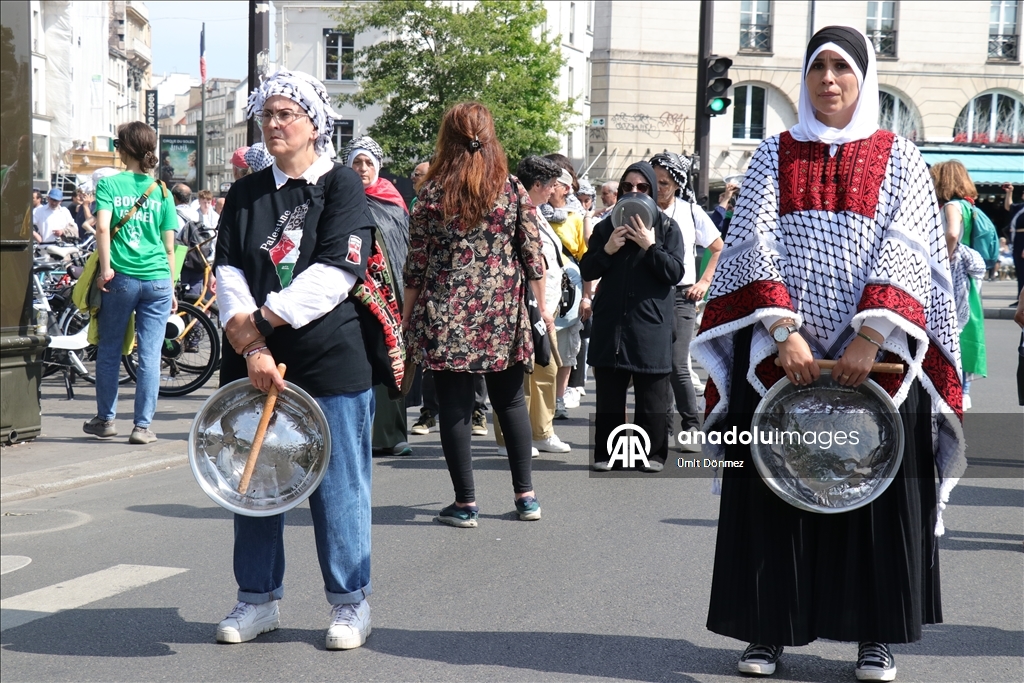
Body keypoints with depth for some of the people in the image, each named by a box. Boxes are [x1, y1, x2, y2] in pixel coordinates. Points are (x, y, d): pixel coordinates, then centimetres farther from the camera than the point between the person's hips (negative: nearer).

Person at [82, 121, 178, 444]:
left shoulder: (109, 184, 1)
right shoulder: (162, 190, 8)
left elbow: (103, 227, -14)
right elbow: (169, 247, 8)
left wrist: (105, 269, -9)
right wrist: (171, 289, 15)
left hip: (121, 278, -1)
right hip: (158, 280, 2)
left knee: (109, 351, 13)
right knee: (150, 356, 2)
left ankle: (105, 419, 21)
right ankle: (143, 426, 3)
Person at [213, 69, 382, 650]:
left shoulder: (343, 185, -1)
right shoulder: (246, 194, 12)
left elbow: (336, 274, -13)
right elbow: (230, 273, 2)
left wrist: (259, 321, -13)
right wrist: (250, 347, -13)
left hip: (333, 366, -4)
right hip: (255, 365, 4)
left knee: (338, 486, 1)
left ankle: (350, 603, 14)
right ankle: (259, 599, 22)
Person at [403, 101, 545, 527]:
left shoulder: (432, 194, -2)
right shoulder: (513, 190, 1)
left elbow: (416, 264, -1)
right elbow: (532, 256, 2)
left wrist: (408, 315, 8)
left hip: (445, 315, -2)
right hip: (503, 314, 2)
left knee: (454, 407, 4)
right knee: (510, 400, 15)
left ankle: (465, 504, 7)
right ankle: (525, 495, 18)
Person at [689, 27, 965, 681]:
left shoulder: (899, 157, 6)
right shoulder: (776, 154, 9)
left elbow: (906, 250, -6)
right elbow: (754, 243, -2)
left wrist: (872, 336, -19)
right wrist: (785, 333, -16)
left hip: (875, 357, -1)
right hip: (779, 355, 1)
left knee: (875, 489, 2)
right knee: (774, 490, 2)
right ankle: (770, 627, 13)